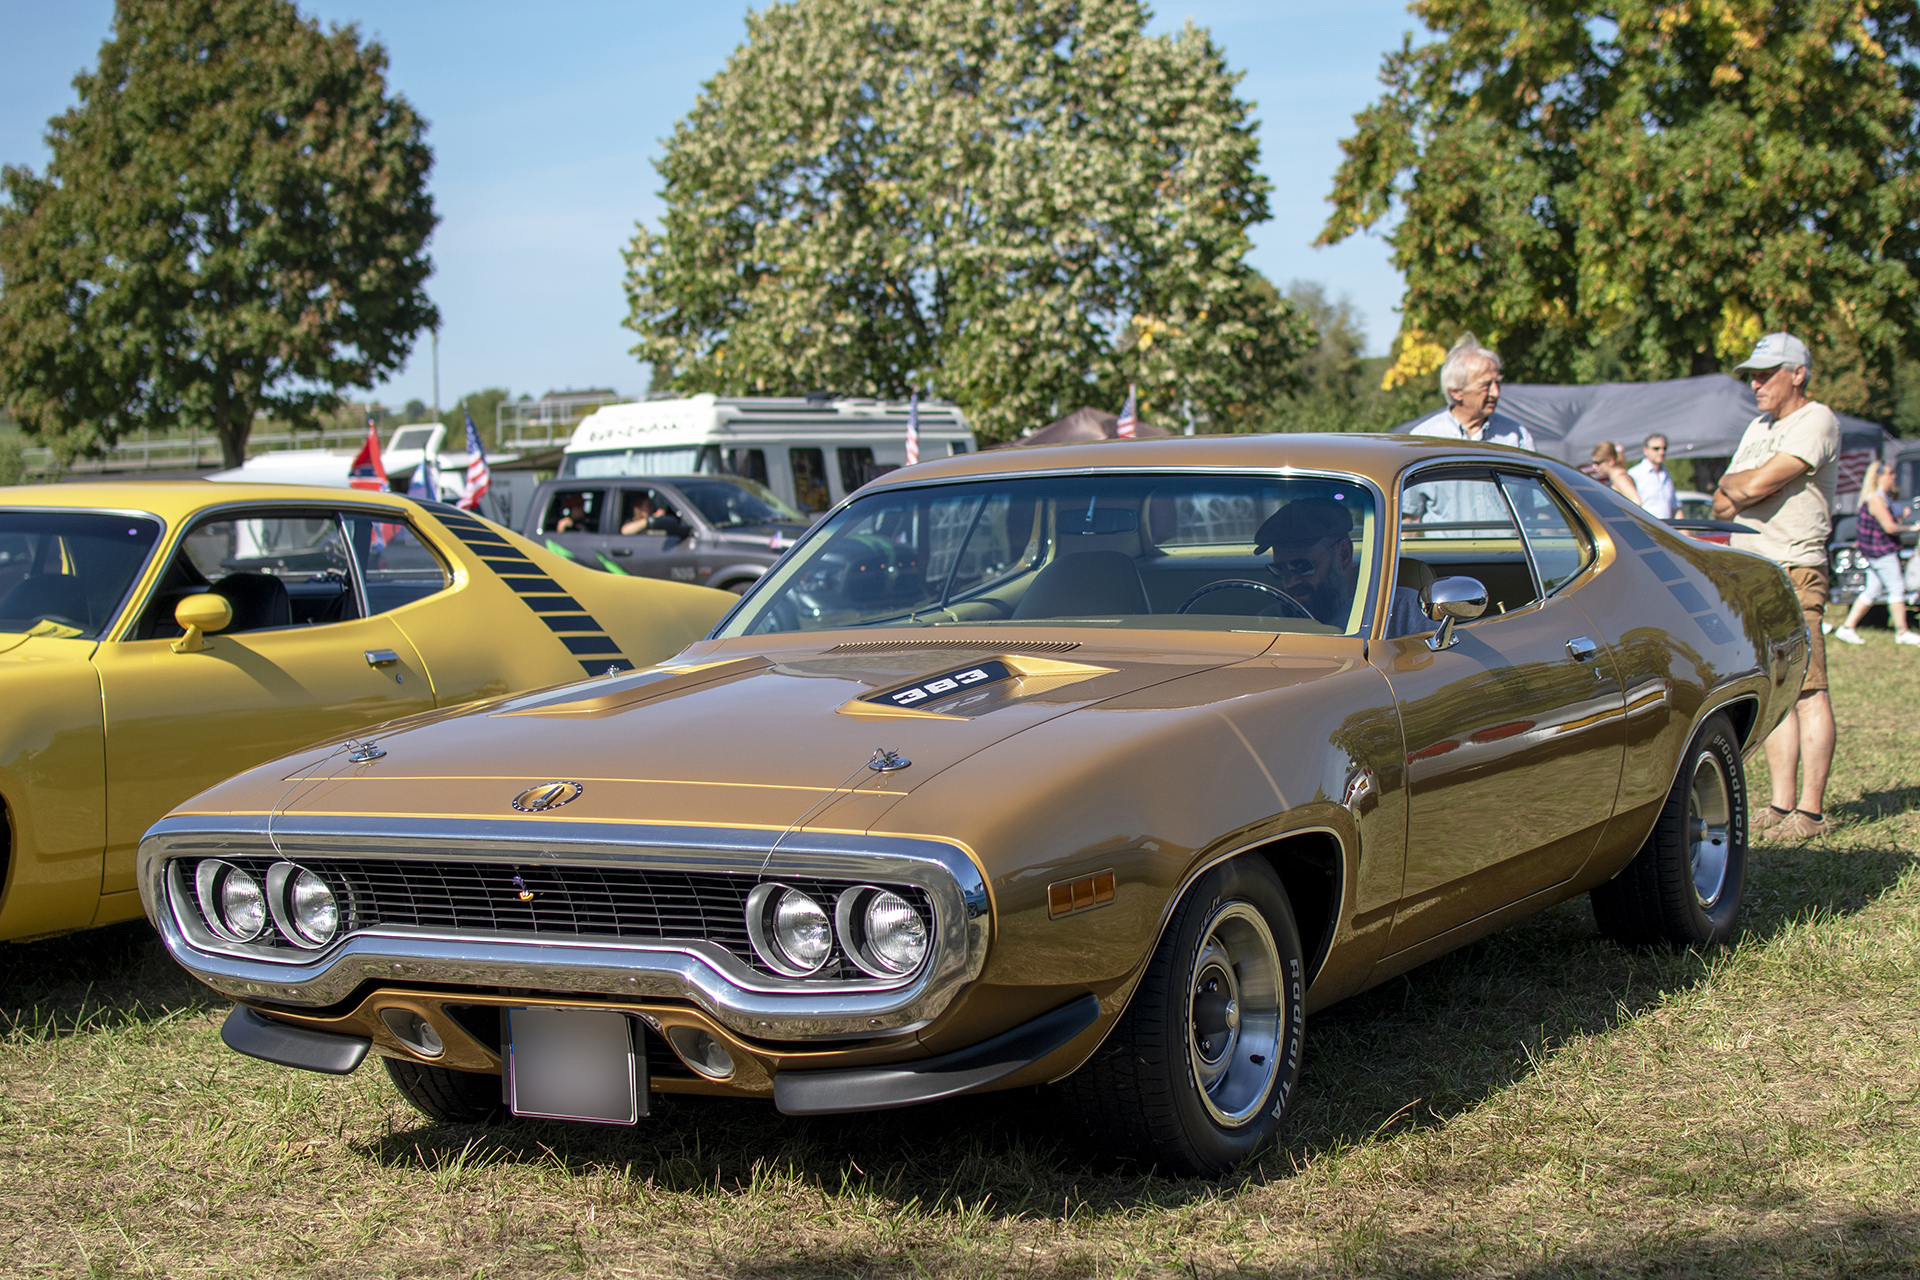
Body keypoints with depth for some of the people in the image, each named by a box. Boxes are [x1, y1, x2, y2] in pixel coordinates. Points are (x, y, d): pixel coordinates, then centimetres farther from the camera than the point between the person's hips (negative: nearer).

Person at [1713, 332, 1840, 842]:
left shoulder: (1817, 422, -7)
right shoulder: (1759, 427, 20)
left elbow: (1759, 484, -18)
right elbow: (1721, 506, 16)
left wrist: (1733, 484, 2)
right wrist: (1742, 491, -4)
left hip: (1794, 574, -8)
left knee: (1807, 689, -9)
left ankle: (1811, 811, -10)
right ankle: (1781, 804, 11)